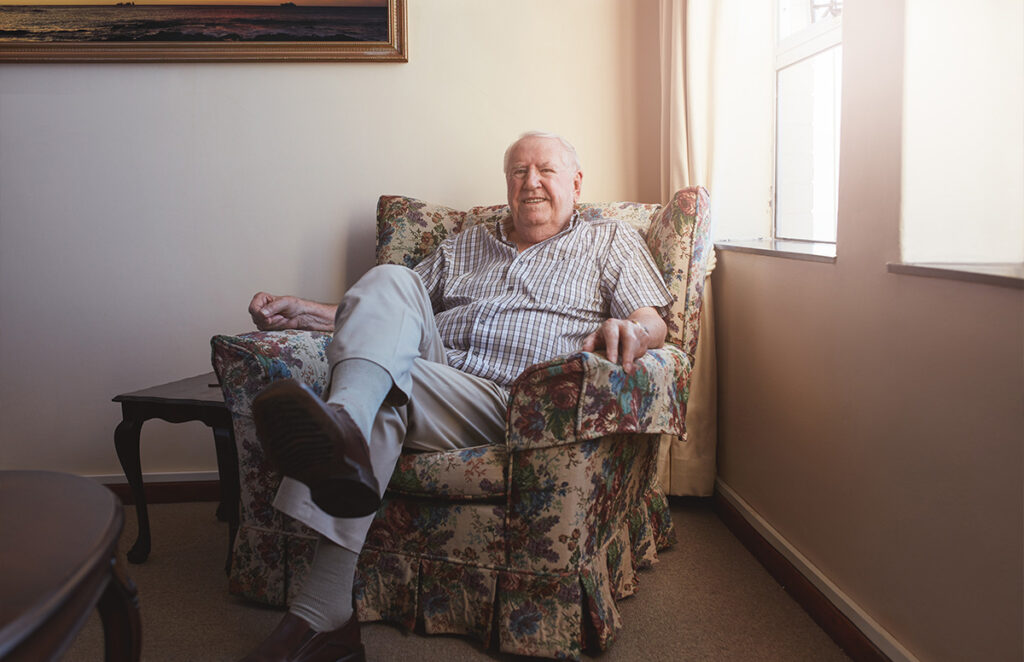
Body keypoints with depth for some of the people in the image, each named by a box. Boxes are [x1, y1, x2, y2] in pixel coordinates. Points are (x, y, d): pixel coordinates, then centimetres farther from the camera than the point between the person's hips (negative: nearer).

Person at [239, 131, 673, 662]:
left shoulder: (610, 241, 22)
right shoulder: (464, 246, 32)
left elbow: (653, 322, 7)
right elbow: (388, 319, 27)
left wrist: (627, 330, -19)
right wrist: (303, 312, 13)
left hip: (509, 402, -4)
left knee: (383, 393, -32)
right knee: (390, 280, -25)